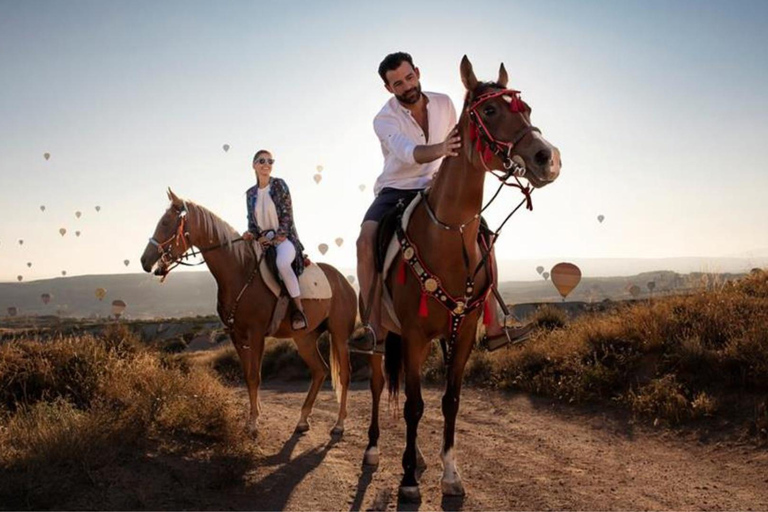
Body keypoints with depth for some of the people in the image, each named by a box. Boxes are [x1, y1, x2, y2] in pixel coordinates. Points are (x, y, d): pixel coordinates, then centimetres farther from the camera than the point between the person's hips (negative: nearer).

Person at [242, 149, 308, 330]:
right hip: (263, 241, 6)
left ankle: (298, 308, -25)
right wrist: (251, 234, -9)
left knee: (282, 262, -37)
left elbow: (287, 217, -6)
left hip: (284, 237, -6)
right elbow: (252, 221, 13)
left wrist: (273, 238, -12)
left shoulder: (279, 185, -2)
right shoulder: (251, 193, 11)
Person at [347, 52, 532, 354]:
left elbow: (456, 149, 11)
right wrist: (440, 149, -51)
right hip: (395, 192, -3)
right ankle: (374, 330, -28)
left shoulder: (444, 104, 2)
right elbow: (408, 153, -32)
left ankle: (493, 328, -5)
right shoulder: (385, 119, -12)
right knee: (366, 240, -31)